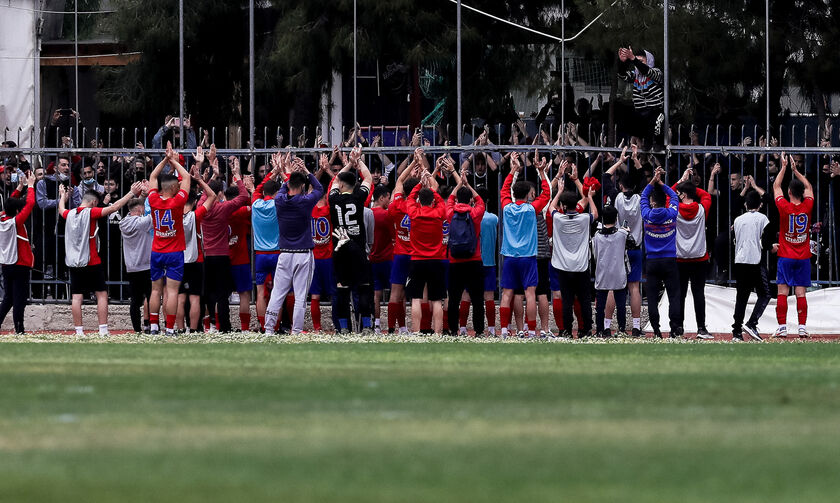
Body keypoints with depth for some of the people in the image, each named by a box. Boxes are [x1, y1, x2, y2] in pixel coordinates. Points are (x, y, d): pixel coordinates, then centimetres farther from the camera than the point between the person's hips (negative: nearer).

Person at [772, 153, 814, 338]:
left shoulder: (784, 207, -11)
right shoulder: (807, 207, -6)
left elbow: (776, 187, 6)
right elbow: (809, 188, 15)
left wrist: (784, 167, 15)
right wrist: (795, 170, 20)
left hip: (786, 256, -2)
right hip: (803, 259, 2)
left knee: (782, 292, -1)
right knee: (801, 293, 1)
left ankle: (782, 326, -6)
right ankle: (802, 327, -5)